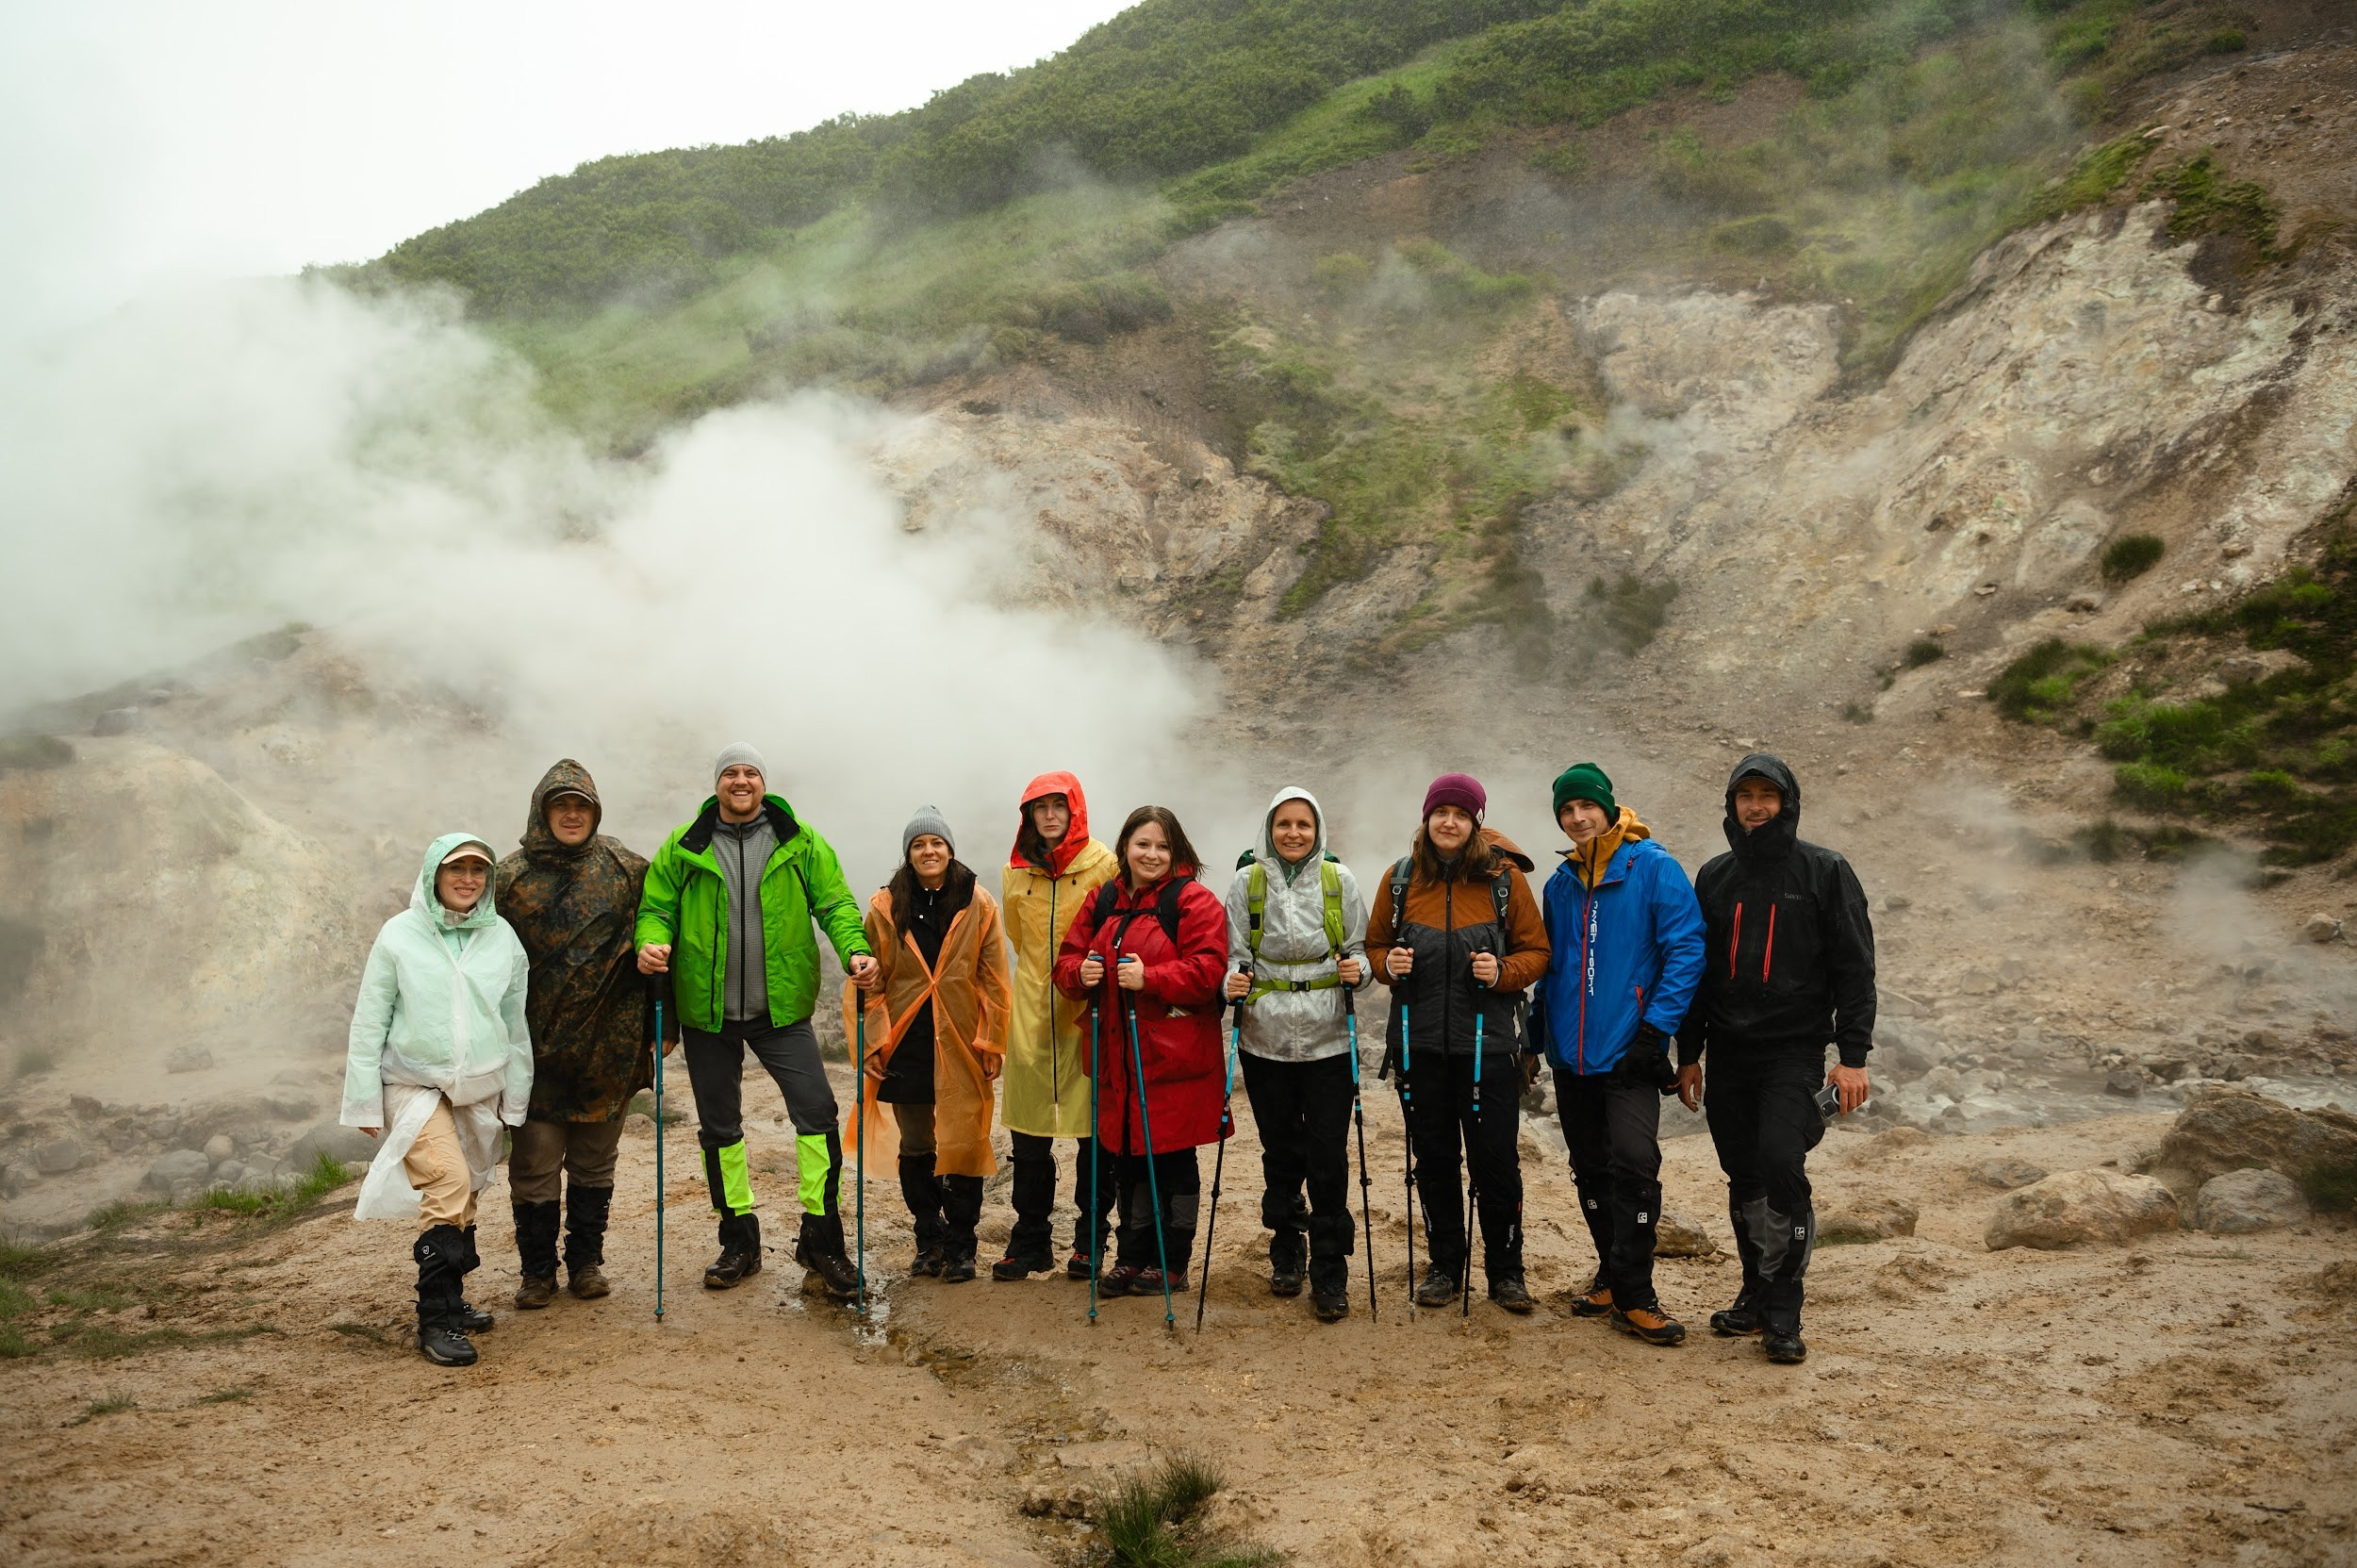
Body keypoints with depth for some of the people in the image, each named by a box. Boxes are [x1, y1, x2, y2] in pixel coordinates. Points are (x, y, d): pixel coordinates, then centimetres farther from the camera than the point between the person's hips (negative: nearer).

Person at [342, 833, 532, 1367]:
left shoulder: (503, 937, 5)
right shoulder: (400, 935, -3)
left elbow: (515, 1022, 12)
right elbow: (369, 1022, 0)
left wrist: (516, 1097, 13)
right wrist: (365, 1101, -1)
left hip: (479, 1090, 4)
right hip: (414, 1083, -4)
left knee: (463, 1198, 9)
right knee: (449, 1182, -20)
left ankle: (450, 1302, 27)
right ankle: (436, 1321, -13)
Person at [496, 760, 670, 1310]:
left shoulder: (626, 869, 3)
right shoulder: (512, 876, 1)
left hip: (607, 1040, 1)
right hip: (536, 1041, -1)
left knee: (595, 1157, 11)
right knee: (534, 1161, 1)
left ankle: (586, 1261, 25)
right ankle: (537, 1271, 16)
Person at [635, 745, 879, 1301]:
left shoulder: (801, 843, 0)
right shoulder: (684, 847, 2)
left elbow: (835, 903, -2)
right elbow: (656, 907, 4)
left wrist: (855, 950, -20)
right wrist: (652, 943, -18)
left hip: (781, 1007, -1)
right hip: (707, 1010, 2)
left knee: (817, 1111, -11)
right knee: (718, 1126, 12)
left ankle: (821, 1242, 1)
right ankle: (739, 1241, 28)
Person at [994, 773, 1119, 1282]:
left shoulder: (1102, 865, -6)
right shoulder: (1016, 872, 7)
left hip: (1090, 1014, -3)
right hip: (1033, 1013, 3)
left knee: (1096, 1132, 4)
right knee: (1028, 1131, 6)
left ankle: (1091, 1239, 17)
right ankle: (1030, 1240, 18)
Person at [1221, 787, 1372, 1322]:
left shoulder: (1339, 880, 2)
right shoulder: (1247, 881, 2)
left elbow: (1358, 949, 8)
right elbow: (1234, 954, 4)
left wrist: (1358, 970, -13)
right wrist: (1233, 983, -17)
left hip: (1327, 1041, -1)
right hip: (1265, 1041, 1)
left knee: (1328, 1159, -2)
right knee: (1281, 1154, 12)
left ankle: (1330, 1274, 9)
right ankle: (1286, 1254, 31)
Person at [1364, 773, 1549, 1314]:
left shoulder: (1504, 877, -1)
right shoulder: (1402, 878, 5)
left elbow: (1536, 951, 3)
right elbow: (1375, 944, 14)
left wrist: (1503, 972, -16)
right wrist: (1387, 963, -8)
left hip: (1488, 1041, -2)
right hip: (1420, 1042, 2)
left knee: (1496, 1158, 2)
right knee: (1433, 1157, 11)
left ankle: (1505, 1270, 18)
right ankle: (1445, 1263, 26)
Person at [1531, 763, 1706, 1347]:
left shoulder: (1653, 868, -6)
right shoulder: (1560, 883, 11)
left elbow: (1686, 949, -11)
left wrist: (1655, 1027, -16)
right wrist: (1536, 1035, 15)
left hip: (1628, 1053, -6)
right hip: (1571, 1055, 6)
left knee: (1633, 1169, -10)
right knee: (1591, 1171, 13)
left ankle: (1634, 1298, -1)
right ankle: (1613, 1272, 27)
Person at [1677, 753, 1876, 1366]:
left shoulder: (1825, 872, -1)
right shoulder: (1715, 877, 11)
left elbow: (1854, 968, -3)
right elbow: (1696, 967, 15)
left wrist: (1853, 1055, -10)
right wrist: (1689, 1053, 13)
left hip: (1795, 1051, -4)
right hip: (1727, 1055, 5)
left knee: (1781, 1163, -18)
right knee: (1743, 1179, 9)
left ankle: (1783, 1314, -8)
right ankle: (1756, 1295, 23)